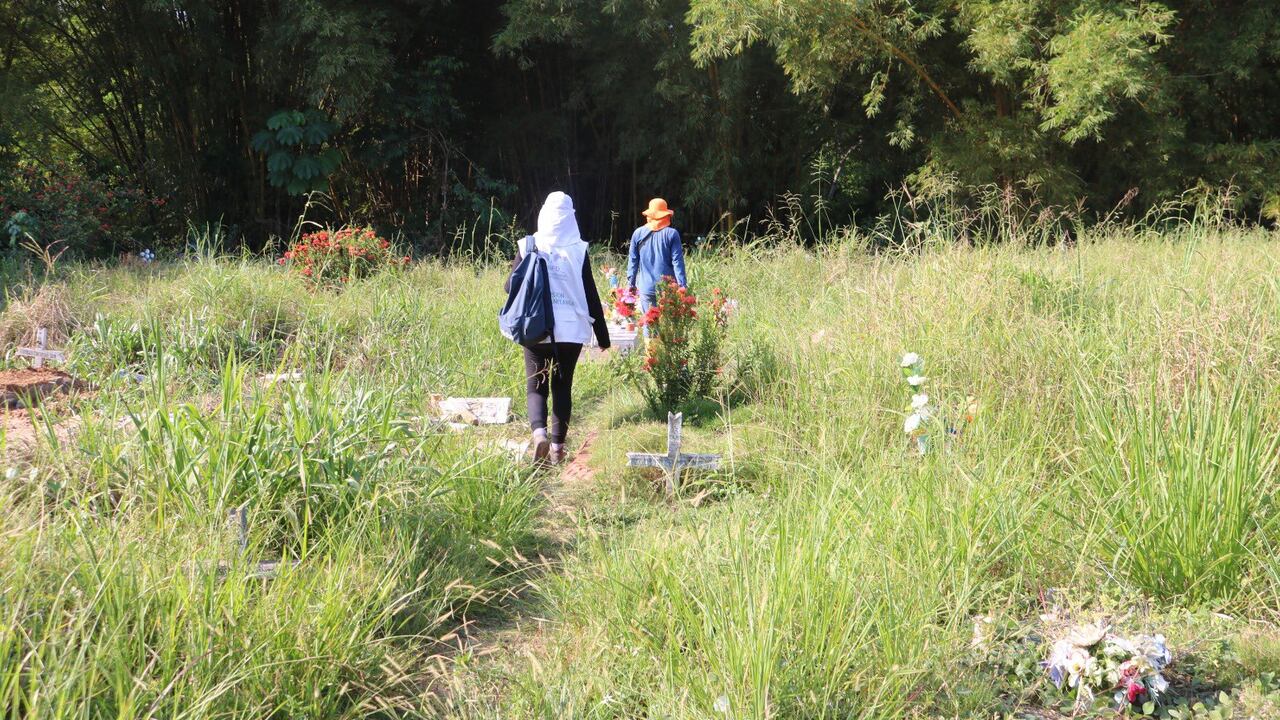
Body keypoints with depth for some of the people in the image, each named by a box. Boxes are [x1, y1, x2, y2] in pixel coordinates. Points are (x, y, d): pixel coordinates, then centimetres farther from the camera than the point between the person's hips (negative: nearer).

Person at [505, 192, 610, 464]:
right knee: (562, 387, 13)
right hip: (571, 330, 0)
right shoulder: (578, 250, -6)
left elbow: (511, 286, 3)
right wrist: (602, 335, 6)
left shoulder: (528, 246, -5)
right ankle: (557, 446, 14)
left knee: (535, 386, 9)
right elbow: (591, 296, -2)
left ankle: (539, 432, -16)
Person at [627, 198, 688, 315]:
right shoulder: (672, 234, -3)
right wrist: (683, 286, -2)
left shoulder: (638, 233, 2)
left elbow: (633, 260, 6)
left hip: (646, 288, 1)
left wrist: (631, 283, 15)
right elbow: (677, 262, -6)